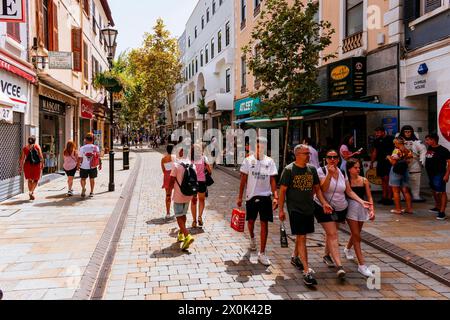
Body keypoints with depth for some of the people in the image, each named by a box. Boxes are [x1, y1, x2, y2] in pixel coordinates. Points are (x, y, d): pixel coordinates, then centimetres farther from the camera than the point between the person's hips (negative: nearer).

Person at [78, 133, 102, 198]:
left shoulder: (82, 148, -11)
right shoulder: (96, 147, -5)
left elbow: (80, 158, -7)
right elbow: (99, 157, -1)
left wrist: (78, 165, 7)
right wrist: (100, 164, 11)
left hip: (84, 167, -2)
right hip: (93, 167, 2)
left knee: (83, 178, 16)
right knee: (92, 179, 13)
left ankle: (83, 189, -4)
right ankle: (91, 192, 18)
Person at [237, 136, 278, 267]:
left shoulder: (269, 161, 1)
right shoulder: (248, 160, -1)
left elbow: (272, 180, 0)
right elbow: (243, 180, 2)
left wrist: (276, 197, -10)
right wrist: (240, 197, 1)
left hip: (265, 196, 0)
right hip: (251, 196, 0)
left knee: (264, 224, -2)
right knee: (251, 221, 15)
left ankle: (262, 254, 4)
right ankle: (252, 238, 48)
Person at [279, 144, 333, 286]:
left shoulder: (312, 169, 8)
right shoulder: (289, 170, -9)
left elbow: (317, 188, 14)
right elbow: (282, 190, -7)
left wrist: (324, 203, 1)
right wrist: (281, 210, -8)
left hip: (309, 208, 6)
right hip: (295, 209, -6)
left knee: (301, 235, 17)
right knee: (301, 238, -9)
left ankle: (295, 257, 42)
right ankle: (307, 272, -9)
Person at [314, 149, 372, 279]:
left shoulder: (342, 173, 5)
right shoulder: (321, 171, -10)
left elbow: (349, 191, 7)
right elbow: (323, 188, -21)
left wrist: (362, 202, -5)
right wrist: (330, 174, -30)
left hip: (340, 208, 5)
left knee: (330, 233, 15)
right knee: (332, 234, -12)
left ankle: (327, 256, 38)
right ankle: (339, 266, -16)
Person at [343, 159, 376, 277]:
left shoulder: (364, 180, 1)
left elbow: (369, 197, 1)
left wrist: (372, 210, -11)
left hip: (362, 208, 4)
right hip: (351, 208, -4)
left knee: (356, 234, 20)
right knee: (356, 236, -5)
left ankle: (347, 249, 51)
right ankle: (361, 265, -2)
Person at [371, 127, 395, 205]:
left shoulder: (390, 139, -5)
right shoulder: (377, 141, 15)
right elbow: (375, 152, 20)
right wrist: (372, 162, 17)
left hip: (389, 162, -6)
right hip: (380, 162, 6)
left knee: (387, 178, -11)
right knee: (383, 179, 9)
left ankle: (389, 198, -7)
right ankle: (384, 197, 14)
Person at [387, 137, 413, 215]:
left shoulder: (396, 151, -17)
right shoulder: (408, 151, 3)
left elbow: (393, 162, -21)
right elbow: (408, 161, 8)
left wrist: (389, 157, -5)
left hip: (396, 171, -7)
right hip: (405, 171, 7)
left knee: (396, 191, 3)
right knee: (405, 191, 13)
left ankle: (398, 209, 5)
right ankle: (409, 208, 16)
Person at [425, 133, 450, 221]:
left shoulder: (443, 150, -15)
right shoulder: (429, 148, 7)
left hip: (439, 174, -9)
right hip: (431, 174, 9)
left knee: (441, 192, -8)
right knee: (434, 191, 20)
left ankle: (442, 212, -10)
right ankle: (437, 207, 36)